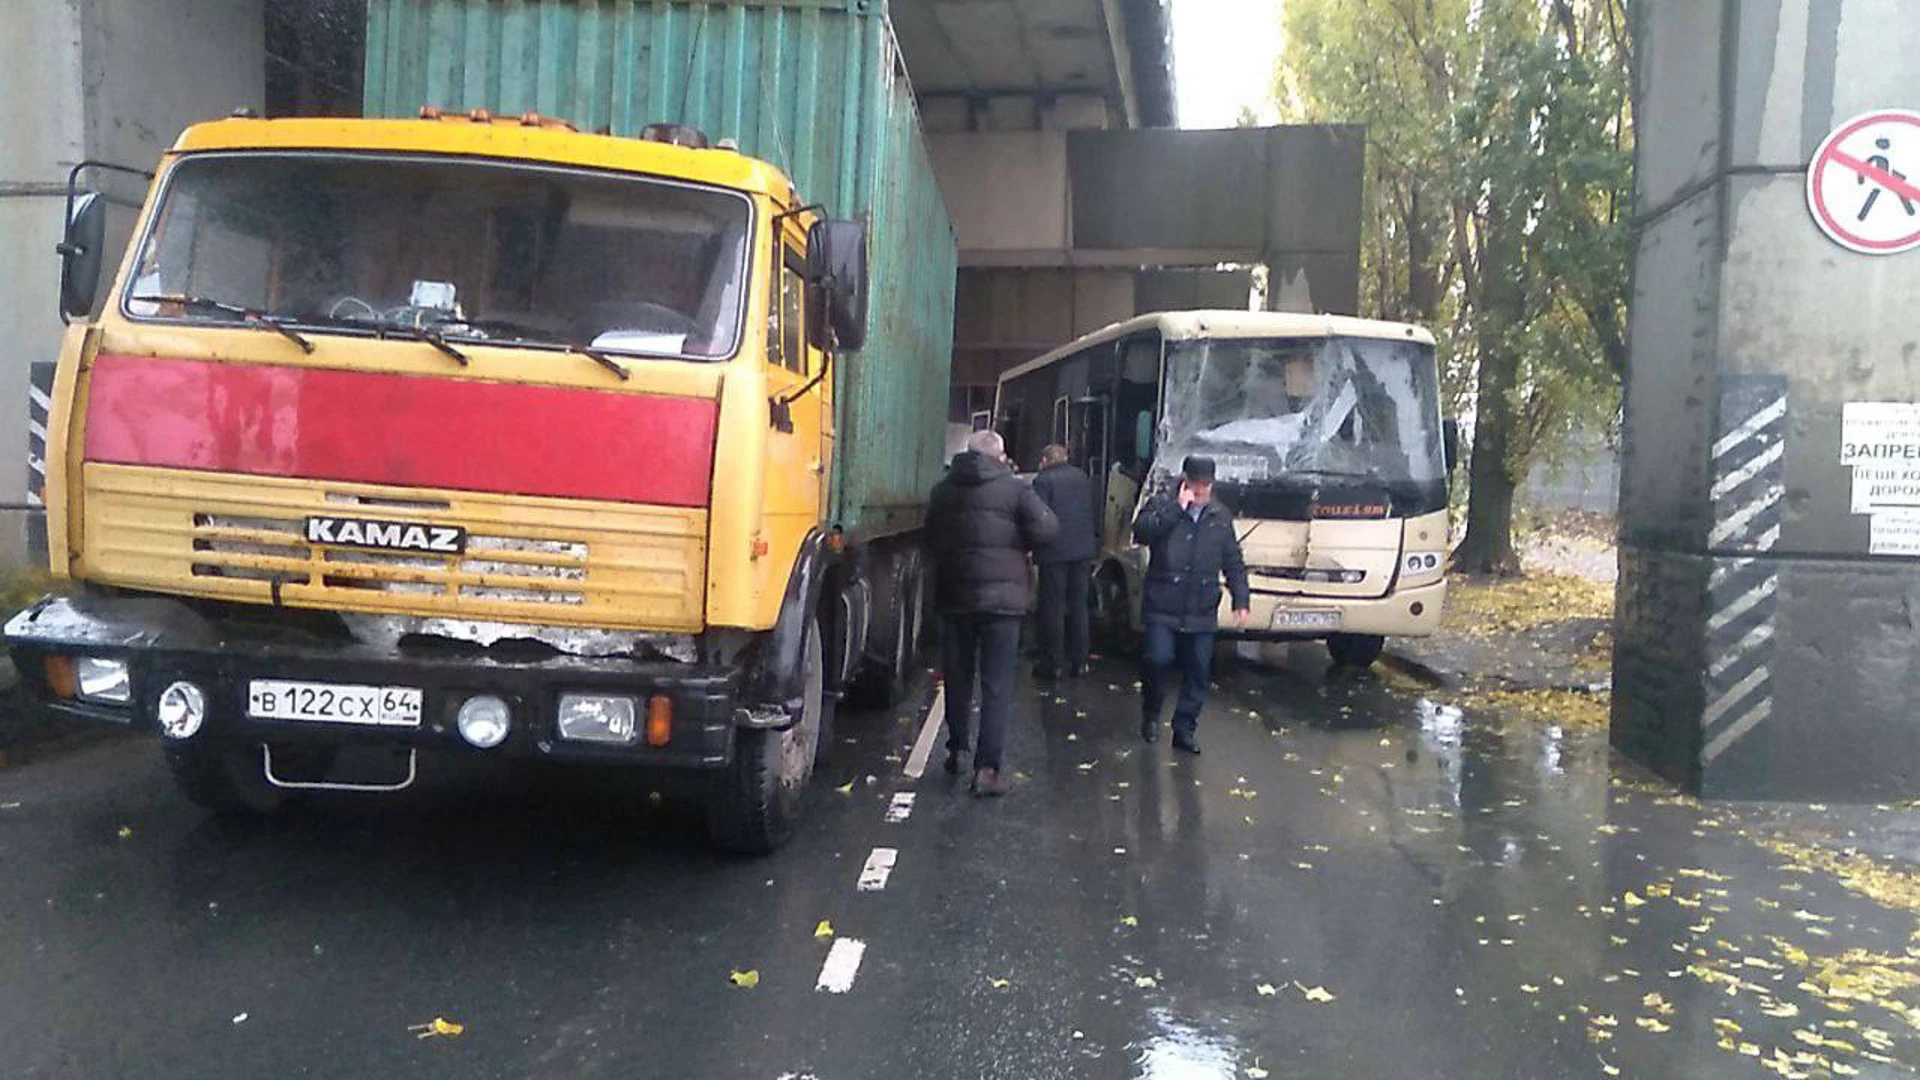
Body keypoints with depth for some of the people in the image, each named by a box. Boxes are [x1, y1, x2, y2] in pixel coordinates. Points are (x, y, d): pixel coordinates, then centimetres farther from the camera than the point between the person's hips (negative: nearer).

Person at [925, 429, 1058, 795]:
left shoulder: (943, 491, 8)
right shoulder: (1014, 489, -4)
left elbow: (931, 541, 13)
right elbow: (1045, 529, -12)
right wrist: (1017, 542, 7)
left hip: (955, 596, 4)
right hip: (1002, 597, -4)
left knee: (957, 679, 18)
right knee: (997, 686, -1)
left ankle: (955, 750, 31)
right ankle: (987, 768, -6)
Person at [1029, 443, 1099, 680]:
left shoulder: (1043, 481, -8)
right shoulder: (1083, 477, 12)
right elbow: (1095, 513, 17)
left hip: (1055, 552, -6)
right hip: (1083, 551, 6)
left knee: (1053, 607, 0)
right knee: (1078, 605, 12)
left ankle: (1053, 662, 2)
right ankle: (1078, 662, 15)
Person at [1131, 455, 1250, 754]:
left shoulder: (1221, 517, 12)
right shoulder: (1160, 505, 1)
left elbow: (1234, 563, 15)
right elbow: (1141, 532, -18)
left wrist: (1240, 600, 7)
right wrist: (1177, 508, -18)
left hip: (1202, 614, 3)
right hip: (1163, 609, -3)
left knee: (1198, 672, 4)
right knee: (1158, 659, -13)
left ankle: (1185, 729, 17)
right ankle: (1151, 714, 13)